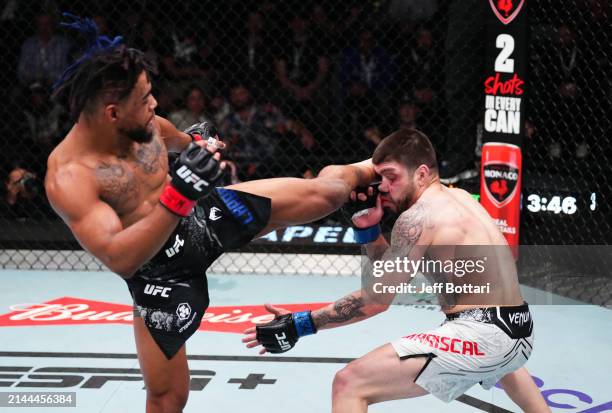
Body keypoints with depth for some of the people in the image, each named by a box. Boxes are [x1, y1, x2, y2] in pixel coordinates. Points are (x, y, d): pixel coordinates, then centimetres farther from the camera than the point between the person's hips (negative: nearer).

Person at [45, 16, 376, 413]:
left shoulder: (140, 123, -11)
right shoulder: (69, 177, -32)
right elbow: (119, 259, -42)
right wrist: (179, 195, -48)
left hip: (206, 214, 5)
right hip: (161, 273, -5)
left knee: (322, 193, 4)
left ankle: (364, 171, 39)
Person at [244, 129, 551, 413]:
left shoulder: (418, 217, -10)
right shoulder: (458, 197, 16)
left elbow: (377, 298, -15)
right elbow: (393, 275, 20)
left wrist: (301, 325, -14)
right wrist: (367, 228, 6)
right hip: (519, 330, 10)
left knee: (350, 384, -14)